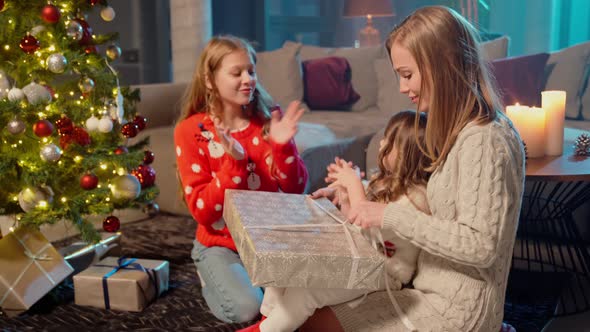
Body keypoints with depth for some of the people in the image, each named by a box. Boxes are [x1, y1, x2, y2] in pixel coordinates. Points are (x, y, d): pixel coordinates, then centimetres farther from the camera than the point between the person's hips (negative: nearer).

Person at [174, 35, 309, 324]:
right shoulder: (190, 131, -12)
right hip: (220, 244, -2)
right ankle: (213, 281, 9)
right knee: (245, 308, -24)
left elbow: (295, 190, -5)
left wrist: (282, 146, -22)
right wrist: (235, 162, -29)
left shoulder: (268, 119, -3)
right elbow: (201, 211, -17)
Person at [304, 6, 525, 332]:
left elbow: (480, 245, -26)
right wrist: (360, 194, 3)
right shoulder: (463, 130, 7)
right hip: (440, 291, 9)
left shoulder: (483, 141, -22)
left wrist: (392, 215, -24)